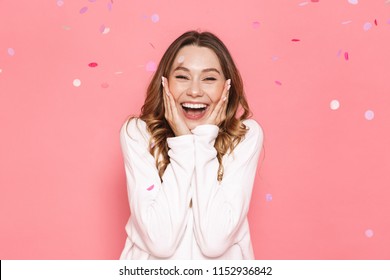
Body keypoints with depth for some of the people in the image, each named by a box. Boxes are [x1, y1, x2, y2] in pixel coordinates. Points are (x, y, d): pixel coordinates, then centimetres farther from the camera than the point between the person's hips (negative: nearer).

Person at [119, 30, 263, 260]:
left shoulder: (246, 135, -9)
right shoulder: (137, 133, -10)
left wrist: (204, 141, -19)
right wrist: (183, 142, -18)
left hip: (222, 265, 0)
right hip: (153, 267, 0)